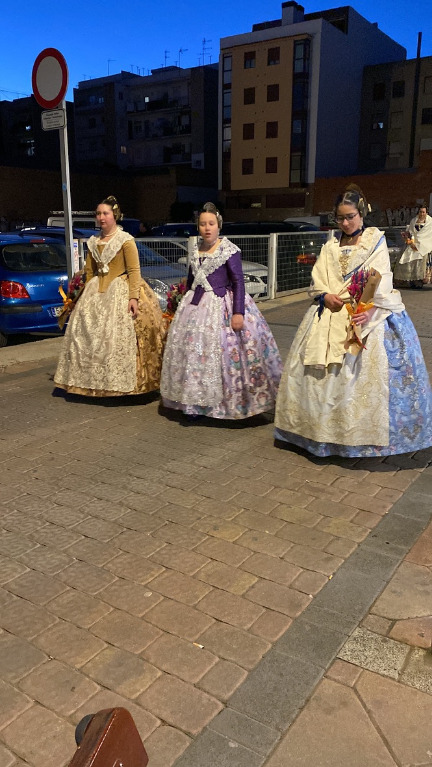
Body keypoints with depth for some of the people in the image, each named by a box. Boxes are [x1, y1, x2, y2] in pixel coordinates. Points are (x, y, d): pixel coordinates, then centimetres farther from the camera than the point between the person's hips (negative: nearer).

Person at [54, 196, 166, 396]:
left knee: (119, 334, -13)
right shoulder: (93, 242, 13)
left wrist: (134, 297, -21)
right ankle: (95, 381, 12)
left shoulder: (126, 240, -5)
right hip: (96, 292, 6)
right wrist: (87, 295, 13)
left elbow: (134, 271, -12)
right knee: (89, 334, 2)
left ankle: (121, 382, -3)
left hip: (120, 290, -6)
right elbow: (89, 271, 18)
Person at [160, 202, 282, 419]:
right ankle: (197, 402, 21)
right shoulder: (196, 250, 10)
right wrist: (185, 302, 23)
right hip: (195, 306, 7)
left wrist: (238, 312, -20)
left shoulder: (230, 250, -9)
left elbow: (238, 282, -13)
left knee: (220, 353, -6)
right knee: (193, 352, 8)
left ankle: (226, 403, 8)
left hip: (221, 307, -6)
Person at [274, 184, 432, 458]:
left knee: (365, 374, -11)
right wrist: (326, 295, -14)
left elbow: (380, 279, -12)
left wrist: (370, 308, -28)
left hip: (366, 313, -4)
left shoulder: (376, 240, 2)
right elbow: (319, 276, 8)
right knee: (319, 372, 5)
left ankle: (364, 437, -1)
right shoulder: (332, 243, 16)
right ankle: (317, 428, 19)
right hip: (331, 312, 5)